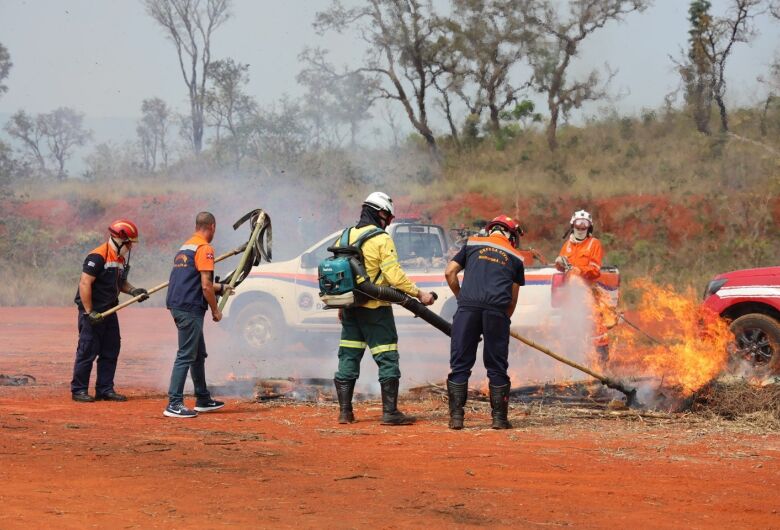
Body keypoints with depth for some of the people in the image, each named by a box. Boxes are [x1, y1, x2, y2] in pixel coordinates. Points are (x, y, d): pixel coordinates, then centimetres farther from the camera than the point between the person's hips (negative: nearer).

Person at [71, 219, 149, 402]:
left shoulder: (122, 258, 11)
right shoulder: (98, 257, -18)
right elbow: (85, 284, -22)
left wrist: (133, 291, 3)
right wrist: (89, 313, -23)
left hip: (109, 311, 9)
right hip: (92, 312, -9)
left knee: (111, 351, 11)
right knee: (87, 351, -4)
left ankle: (105, 389, 19)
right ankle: (78, 390, 4)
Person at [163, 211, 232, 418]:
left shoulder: (185, 247, 19)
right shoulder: (204, 248, -10)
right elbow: (205, 286, -16)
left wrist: (220, 288, 40)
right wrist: (215, 310, -4)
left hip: (177, 306, 10)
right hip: (190, 308, -10)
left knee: (198, 354, 19)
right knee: (186, 356, -8)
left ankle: (203, 400, 27)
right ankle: (174, 404, -11)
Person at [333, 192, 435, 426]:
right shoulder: (381, 239, -11)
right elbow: (394, 275, -17)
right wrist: (419, 294, -10)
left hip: (350, 307, 6)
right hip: (375, 309, -6)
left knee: (348, 357, 11)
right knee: (387, 358, 0)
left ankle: (345, 411, 11)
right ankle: (390, 412, -2)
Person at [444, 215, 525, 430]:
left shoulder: (472, 243, 20)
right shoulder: (515, 257, 20)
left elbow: (450, 272, 13)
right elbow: (513, 299, 19)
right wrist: (504, 319, 28)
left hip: (468, 307, 0)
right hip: (497, 309, 0)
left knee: (460, 363, 4)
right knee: (497, 366, 9)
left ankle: (456, 417, 0)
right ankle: (499, 418, 9)